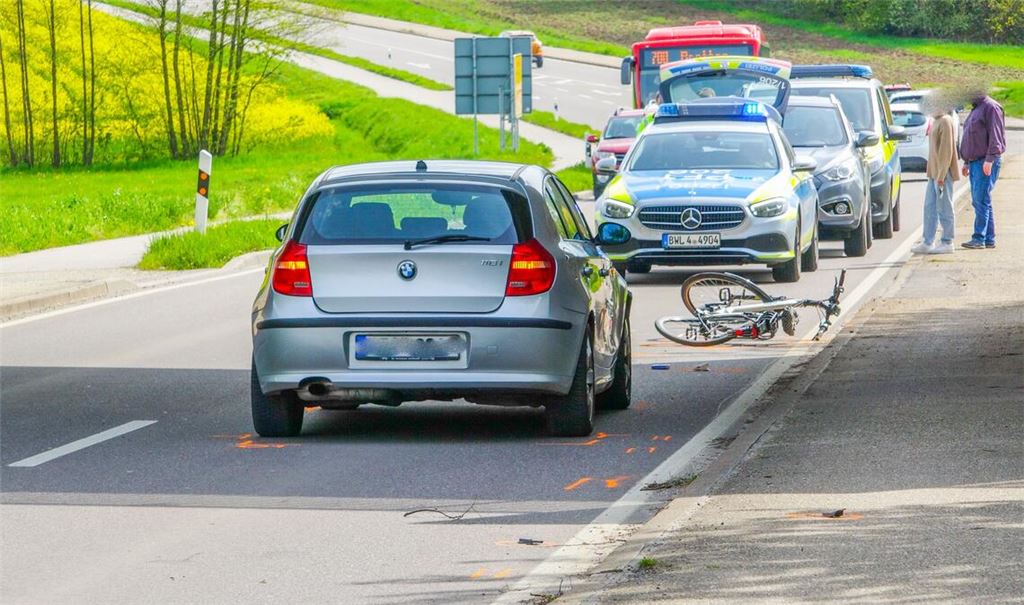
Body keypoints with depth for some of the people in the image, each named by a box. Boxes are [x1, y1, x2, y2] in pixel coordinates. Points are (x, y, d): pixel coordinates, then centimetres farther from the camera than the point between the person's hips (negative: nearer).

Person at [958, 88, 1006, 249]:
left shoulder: (991, 107, -10)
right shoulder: (976, 109, 21)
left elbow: (995, 135, -17)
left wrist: (989, 159, -22)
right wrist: (966, 162, 26)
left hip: (986, 162, -10)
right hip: (975, 162, 10)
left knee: (981, 200, -12)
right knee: (978, 201, 8)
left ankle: (979, 239, -14)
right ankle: (989, 239, 11)